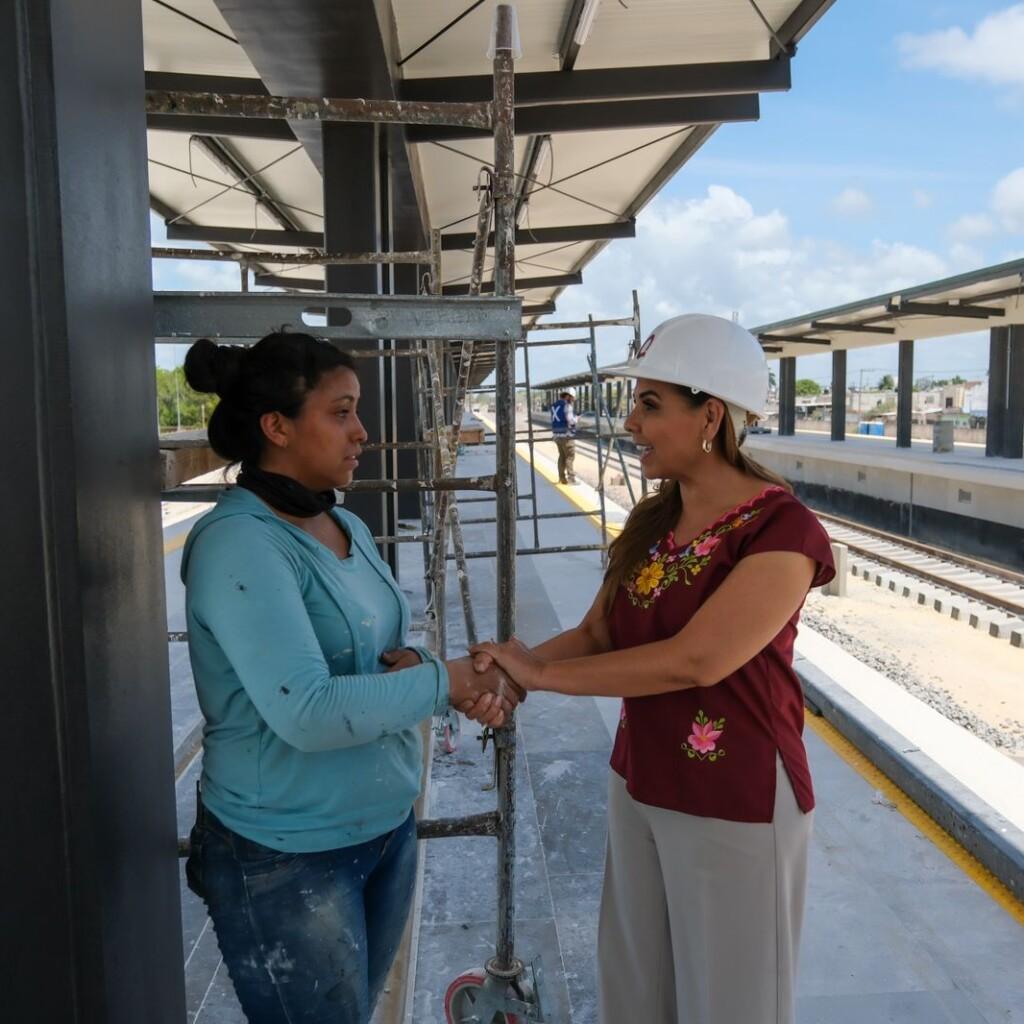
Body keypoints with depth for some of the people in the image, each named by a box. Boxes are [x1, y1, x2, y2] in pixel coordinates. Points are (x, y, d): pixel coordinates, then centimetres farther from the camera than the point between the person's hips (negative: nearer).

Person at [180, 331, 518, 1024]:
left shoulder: (347, 526, 4)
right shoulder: (239, 544, -22)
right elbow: (306, 713, -29)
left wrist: (404, 661, -12)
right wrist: (442, 682, -20)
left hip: (388, 825, 8)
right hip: (288, 858, -7)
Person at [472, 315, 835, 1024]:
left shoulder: (783, 531, -21)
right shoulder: (651, 521, 2)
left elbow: (694, 661, -30)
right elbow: (597, 634, 1)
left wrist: (539, 673, -23)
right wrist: (511, 668, -18)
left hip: (735, 801, -6)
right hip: (639, 786, 7)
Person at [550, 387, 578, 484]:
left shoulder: (554, 405, 13)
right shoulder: (567, 405, -12)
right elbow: (571, 421, -19)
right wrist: (575, 418, 1)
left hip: (557, 434, 8)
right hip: (566, 434, -8)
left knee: (562, 456, 15)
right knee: (570, 456, -5)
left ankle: (562, 478, 17)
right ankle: (571, 478, -8)